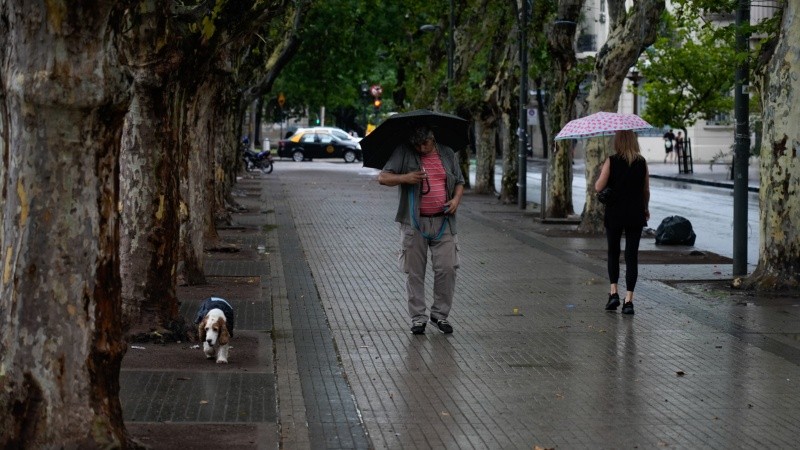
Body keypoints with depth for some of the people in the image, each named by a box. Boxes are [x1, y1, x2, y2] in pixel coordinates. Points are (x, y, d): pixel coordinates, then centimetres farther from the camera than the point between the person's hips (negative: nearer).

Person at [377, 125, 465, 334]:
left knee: (447, 268, -4)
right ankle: (418, 318, 12)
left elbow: (459, 182, 19)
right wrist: (405, 178, -20)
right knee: (414, 272, 2)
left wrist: (456, 199, -1)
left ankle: (440, 314, 11)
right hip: (414, 223, -2)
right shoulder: (404, 154, 0)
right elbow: (383, 177, -4)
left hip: (443, 222, 2)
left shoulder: (447, 154, 10)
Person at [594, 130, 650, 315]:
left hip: (614, 214, -1)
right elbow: (646, 190, 5)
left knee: (613, 252, 17)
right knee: (632, 255, 3)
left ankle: (614, 292, 5)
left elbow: (598, 187, -10)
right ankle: (629, 299, -2)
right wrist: (646, 209, 21)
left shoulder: (611, 161, -8)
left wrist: (602, 173, 9)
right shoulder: (642, 162, -1)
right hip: (635, 214, 1)